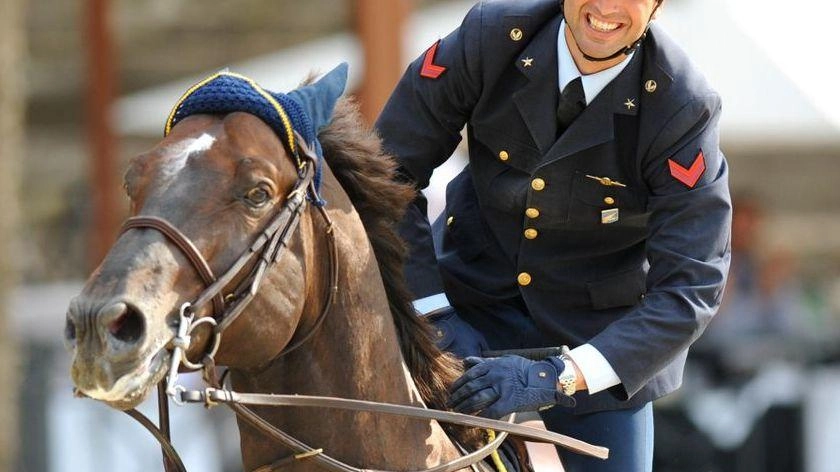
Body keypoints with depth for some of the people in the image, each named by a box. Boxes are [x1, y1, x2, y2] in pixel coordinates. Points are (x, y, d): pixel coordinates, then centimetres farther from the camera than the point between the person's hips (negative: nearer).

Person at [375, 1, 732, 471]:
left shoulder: (686, 110, -22)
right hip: (471, 292, 1)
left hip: (600, 335, -1)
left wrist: (559, 377, -34)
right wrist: (432, 313, -20)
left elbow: (691, 290, -25)